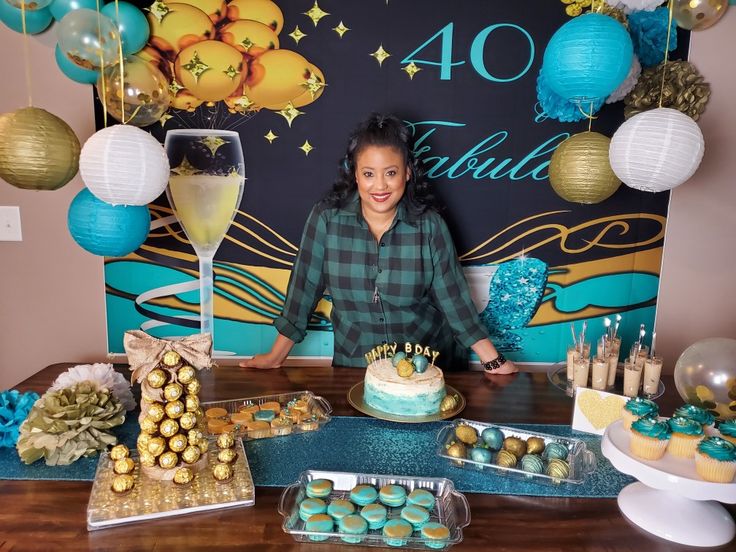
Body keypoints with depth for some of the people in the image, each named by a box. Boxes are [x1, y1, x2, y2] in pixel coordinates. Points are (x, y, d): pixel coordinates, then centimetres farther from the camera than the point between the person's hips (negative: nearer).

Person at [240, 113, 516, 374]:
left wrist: (493, 361, -4)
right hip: (354, 365, 1)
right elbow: (304, 287, -3)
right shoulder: (326, 218, -10)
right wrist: (276, 356, 1)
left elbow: (453, 297, -4)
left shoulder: (429, 225, -9)